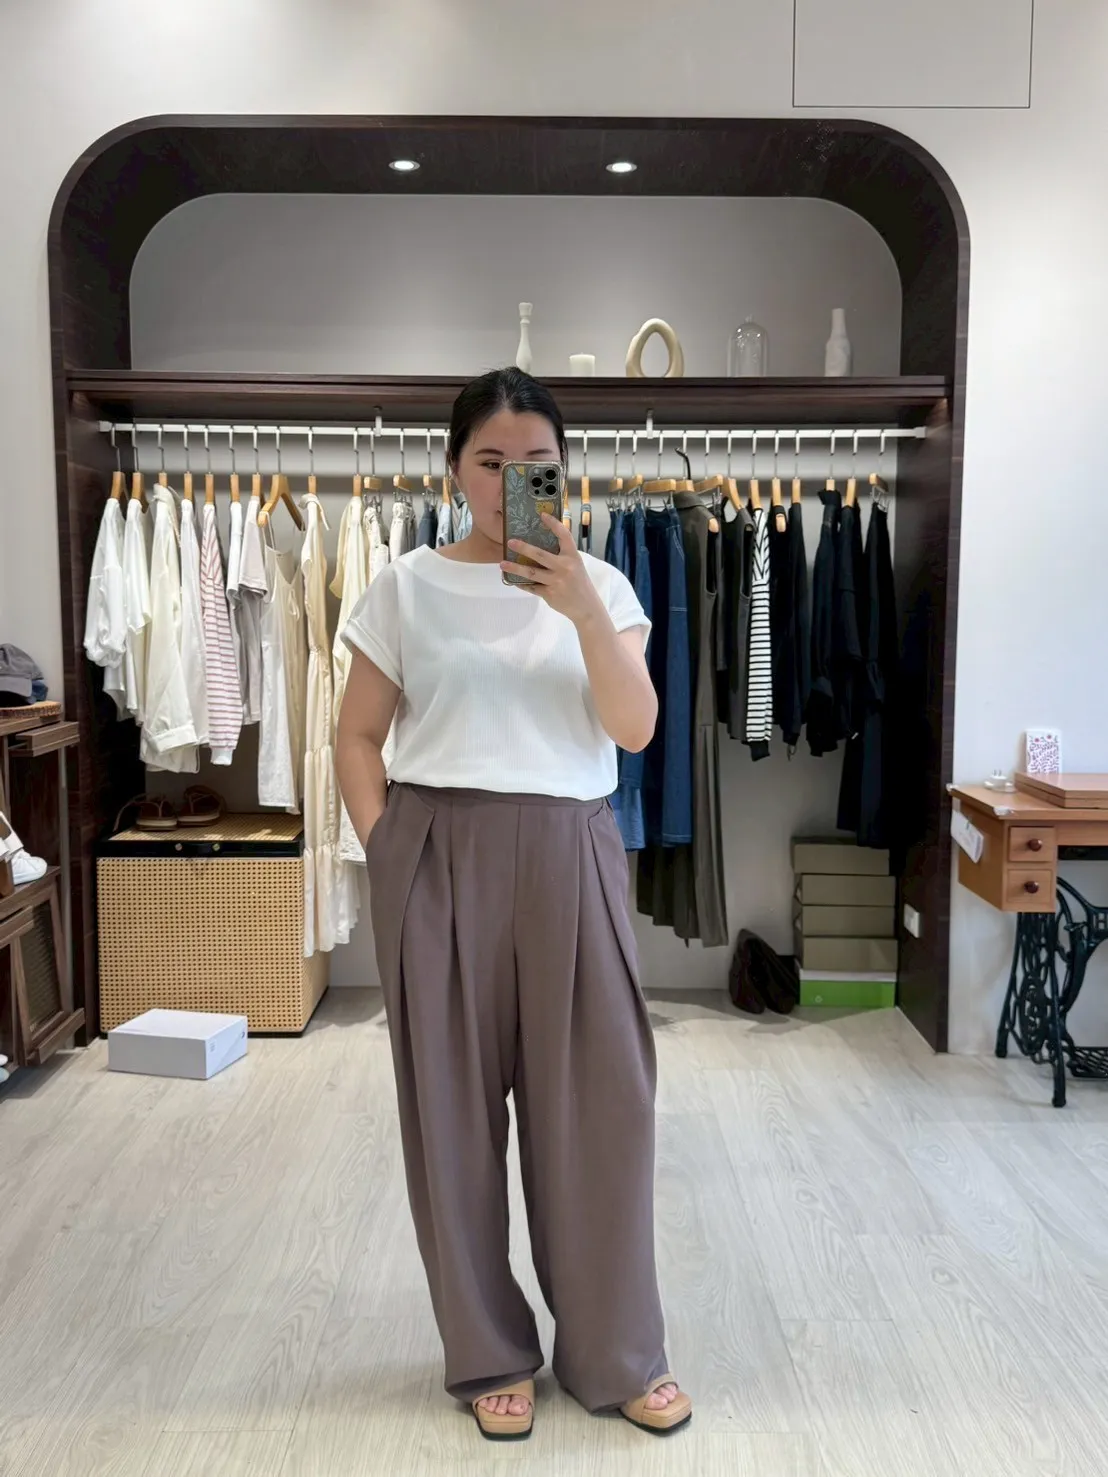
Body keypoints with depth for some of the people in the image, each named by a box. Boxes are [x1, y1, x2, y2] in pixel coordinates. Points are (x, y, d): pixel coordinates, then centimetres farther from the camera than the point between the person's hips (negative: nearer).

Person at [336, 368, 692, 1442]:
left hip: (568, 854, 1)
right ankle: (489, 1354, 29)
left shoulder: (601, 586, 5)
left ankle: (618, 1353, 27)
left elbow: (635, 729, -7)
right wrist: (386, 852, -4)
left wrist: (581, 607, -19)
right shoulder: (406, 587, 3)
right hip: (438, 856, 0)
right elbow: (359, 735, 6)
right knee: (453, 1105, 8)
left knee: (595, 1100, 6)